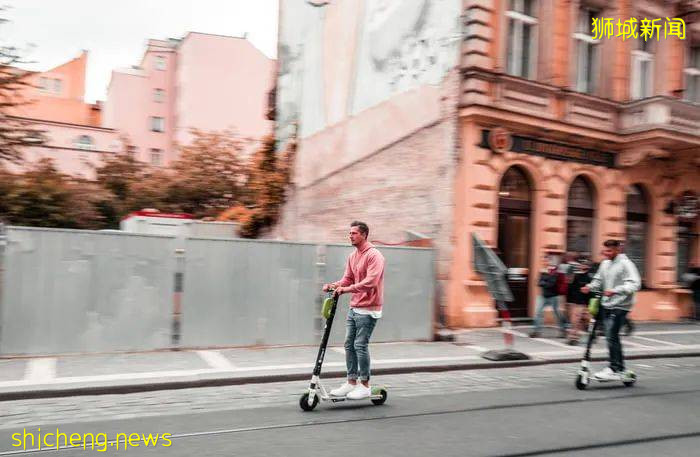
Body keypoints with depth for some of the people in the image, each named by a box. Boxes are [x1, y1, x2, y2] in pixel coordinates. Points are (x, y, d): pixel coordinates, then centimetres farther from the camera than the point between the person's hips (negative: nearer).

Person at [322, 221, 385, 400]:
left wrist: (347, 289, -31)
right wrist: (333, 285, -4)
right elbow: (348, 279, 14)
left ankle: (365, 385, 6)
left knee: (360, 345, -6)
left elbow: (370, 281, -25)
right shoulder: (352, 256, 14)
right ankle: (351, 382, 17)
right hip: (354, 308, 8)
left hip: (367, 309, -8)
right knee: (349, 344, 8)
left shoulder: (374, 256, -13)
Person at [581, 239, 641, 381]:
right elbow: (598, 280, 18)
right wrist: (589, 287, -3)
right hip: (607, 305, 7)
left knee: (611, 336, -13)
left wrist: (615, 291, -32)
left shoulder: (625, 264, -10)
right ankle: (620, 367, 22)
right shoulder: (605, 263, 11)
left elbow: (634, 283, -20)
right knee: (612, 336, 11)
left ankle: (614, 369, -7)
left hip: (620, 305, -7)